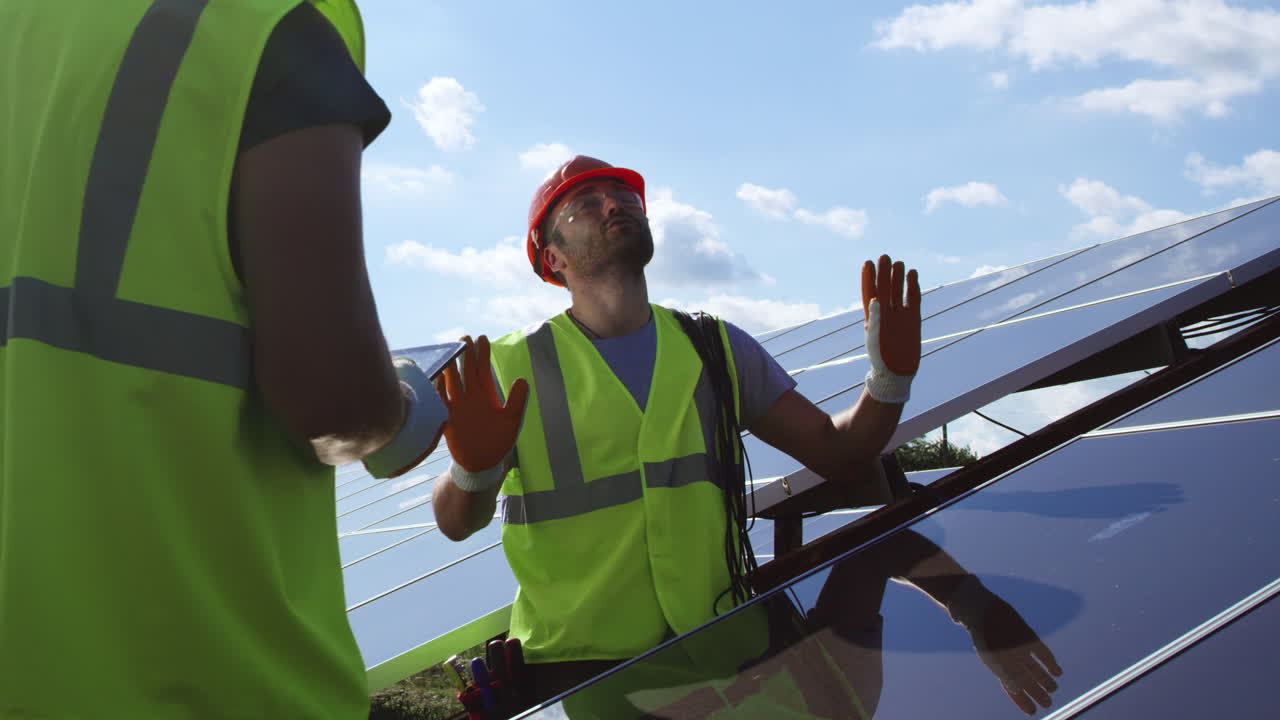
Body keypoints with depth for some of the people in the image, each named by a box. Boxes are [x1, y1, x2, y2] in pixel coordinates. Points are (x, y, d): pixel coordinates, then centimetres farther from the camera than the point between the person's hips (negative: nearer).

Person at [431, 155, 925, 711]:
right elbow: (456, 523, -7)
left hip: (712, 651, 3)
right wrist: (473, 468, -29)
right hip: (575, 667, -3)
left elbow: (838, 455, 6)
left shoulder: (717, 349, 6)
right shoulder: (512, 368, -2)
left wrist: (888, 380, -12)